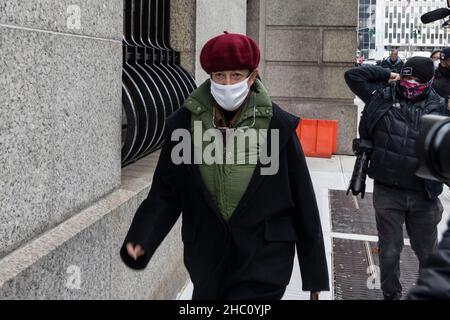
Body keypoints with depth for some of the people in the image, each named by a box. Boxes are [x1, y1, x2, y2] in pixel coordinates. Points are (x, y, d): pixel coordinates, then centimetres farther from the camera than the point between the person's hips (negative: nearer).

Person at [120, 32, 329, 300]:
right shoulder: (184, 124, -4)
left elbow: (303, 203, -4)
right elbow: (165, 195, -2)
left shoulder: (277, 126, -10)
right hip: (207, 256, 3)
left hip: (264, 258, -2)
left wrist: (314, 275, 1)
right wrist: (141, 241, -21)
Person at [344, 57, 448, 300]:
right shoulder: (383, 96, 1)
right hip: (387, 191, 0)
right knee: (389, 251, 13)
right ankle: (391, 295, 32)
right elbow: (353, 76, 2)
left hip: (423, 195, 0)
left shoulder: (439, 107, 0)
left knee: (428, 253, 16)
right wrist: (387, 75, 1)